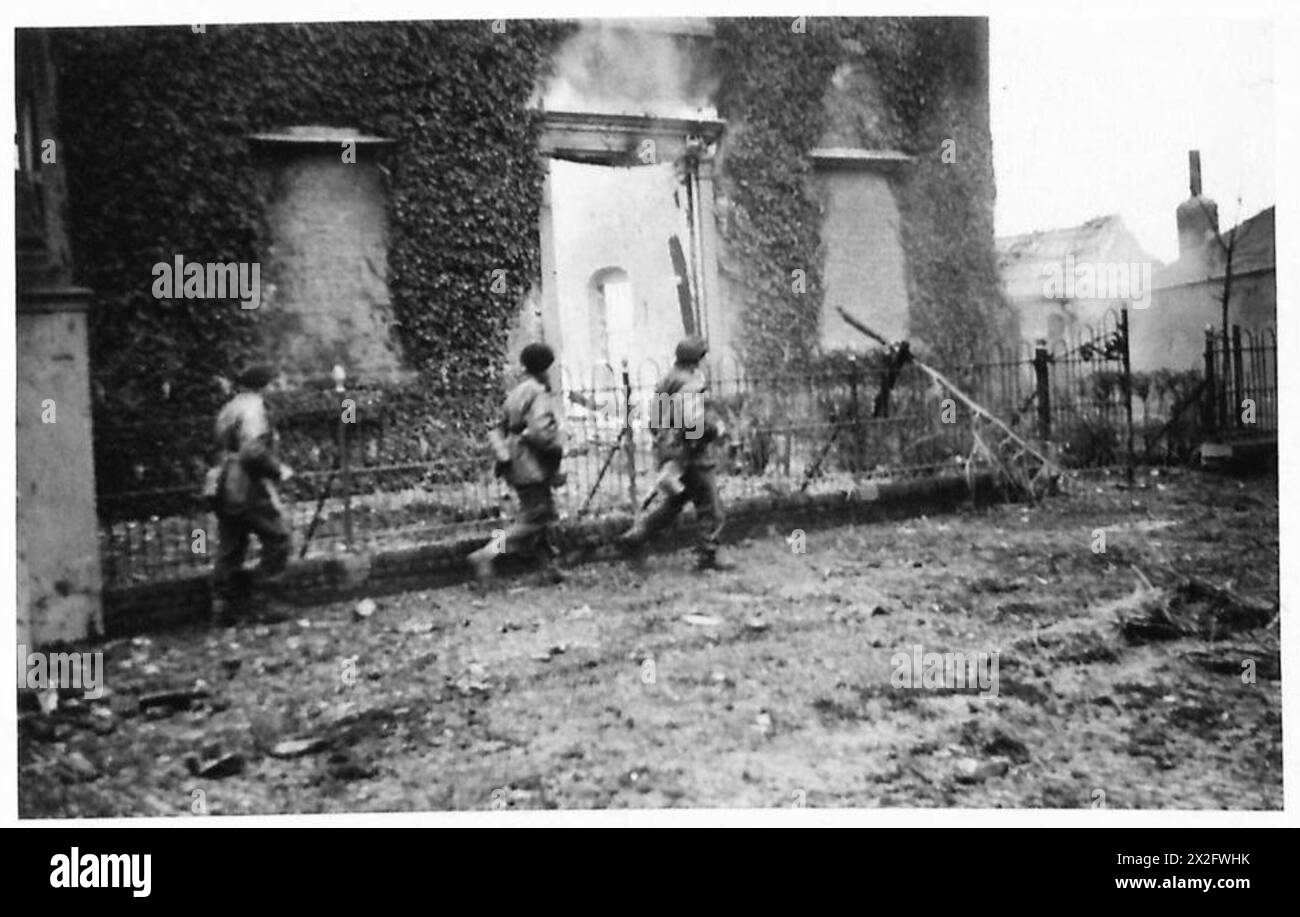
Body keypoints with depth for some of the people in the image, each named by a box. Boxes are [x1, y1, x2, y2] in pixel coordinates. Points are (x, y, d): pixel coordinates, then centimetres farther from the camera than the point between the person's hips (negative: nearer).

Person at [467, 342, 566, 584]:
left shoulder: (515, 394, 15)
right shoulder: (539, 396, -14)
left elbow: (498, 429, 15)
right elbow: (539, 431, -26)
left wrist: (503, 455, 10)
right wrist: (556, 447, -11)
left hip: (515, 463, 10)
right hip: (532, 467, -10)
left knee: (544, 514, 15)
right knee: (532, 519, -6)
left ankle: (549, 566, 19)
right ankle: (486, 555, -13)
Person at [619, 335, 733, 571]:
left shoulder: (665, 383, 10)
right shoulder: (692, 384, -17)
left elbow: (655, 420, 17)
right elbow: (694, 420, -29)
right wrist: (716, 427, -12)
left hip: (668, 452, 9)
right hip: (691, 454, -9)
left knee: (670, 503, 21)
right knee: (709, 508, 3)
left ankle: (634, 537, 15)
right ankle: (707, 557, 8)